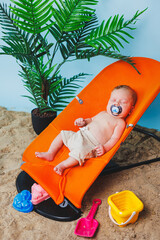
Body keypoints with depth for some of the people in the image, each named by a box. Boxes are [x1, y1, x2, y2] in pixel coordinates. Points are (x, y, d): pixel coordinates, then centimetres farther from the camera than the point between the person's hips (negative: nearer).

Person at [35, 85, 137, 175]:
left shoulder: (120, 122, -1)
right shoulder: (103, 113, 20)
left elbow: (114, 138, -11)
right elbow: (91, 120, 32)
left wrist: (105, 147, -27)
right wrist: (83, 121, 10)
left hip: (91, 145, -8)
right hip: (80, 135, 8)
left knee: (80, 152, -35)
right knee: (62, 134, 8)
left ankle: (63, 165, -18)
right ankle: (50, 154, 13)